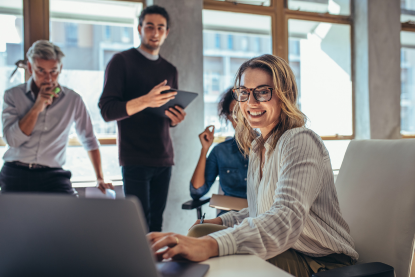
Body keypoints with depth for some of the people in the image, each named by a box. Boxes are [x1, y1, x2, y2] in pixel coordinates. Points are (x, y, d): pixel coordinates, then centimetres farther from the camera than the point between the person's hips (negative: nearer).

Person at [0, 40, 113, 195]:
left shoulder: (73, 100, 6)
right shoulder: (12, 95, 5)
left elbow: (89, 141, 14)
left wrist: (100, 178, 10)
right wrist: (37, 107, -12)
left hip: (53, 176, 0)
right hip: (16, 174, 0)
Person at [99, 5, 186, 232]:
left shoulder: (169, 70, 17)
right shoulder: (122, 61, 0)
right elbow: (107, 110, -10)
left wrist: (175, 118, -3)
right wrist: (146, 101, -25)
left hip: (163, 158, 5)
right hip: (135, 159, -5)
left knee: (156, 222, 4)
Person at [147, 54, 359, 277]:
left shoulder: (300, 142, -18)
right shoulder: (257, 147, 10)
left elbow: (287, 218, -34)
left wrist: (210, 244, -47)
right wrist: (220, 222, 1)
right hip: (285, 253, 8)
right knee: (200, 233, -10)